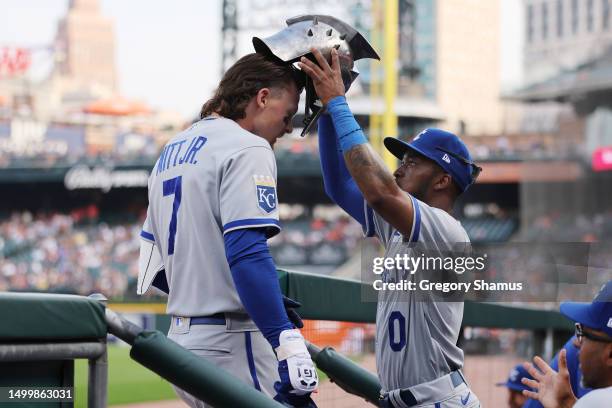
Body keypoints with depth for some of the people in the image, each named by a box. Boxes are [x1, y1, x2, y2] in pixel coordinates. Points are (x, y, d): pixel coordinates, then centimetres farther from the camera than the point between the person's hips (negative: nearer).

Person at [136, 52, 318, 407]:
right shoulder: (247, 149, -9)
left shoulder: (172, 151, 18)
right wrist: (288, 344, -26)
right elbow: (246, 253, -22)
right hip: (229, 347, -9)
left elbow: (154, 263, 20)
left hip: (180, 338, 9)